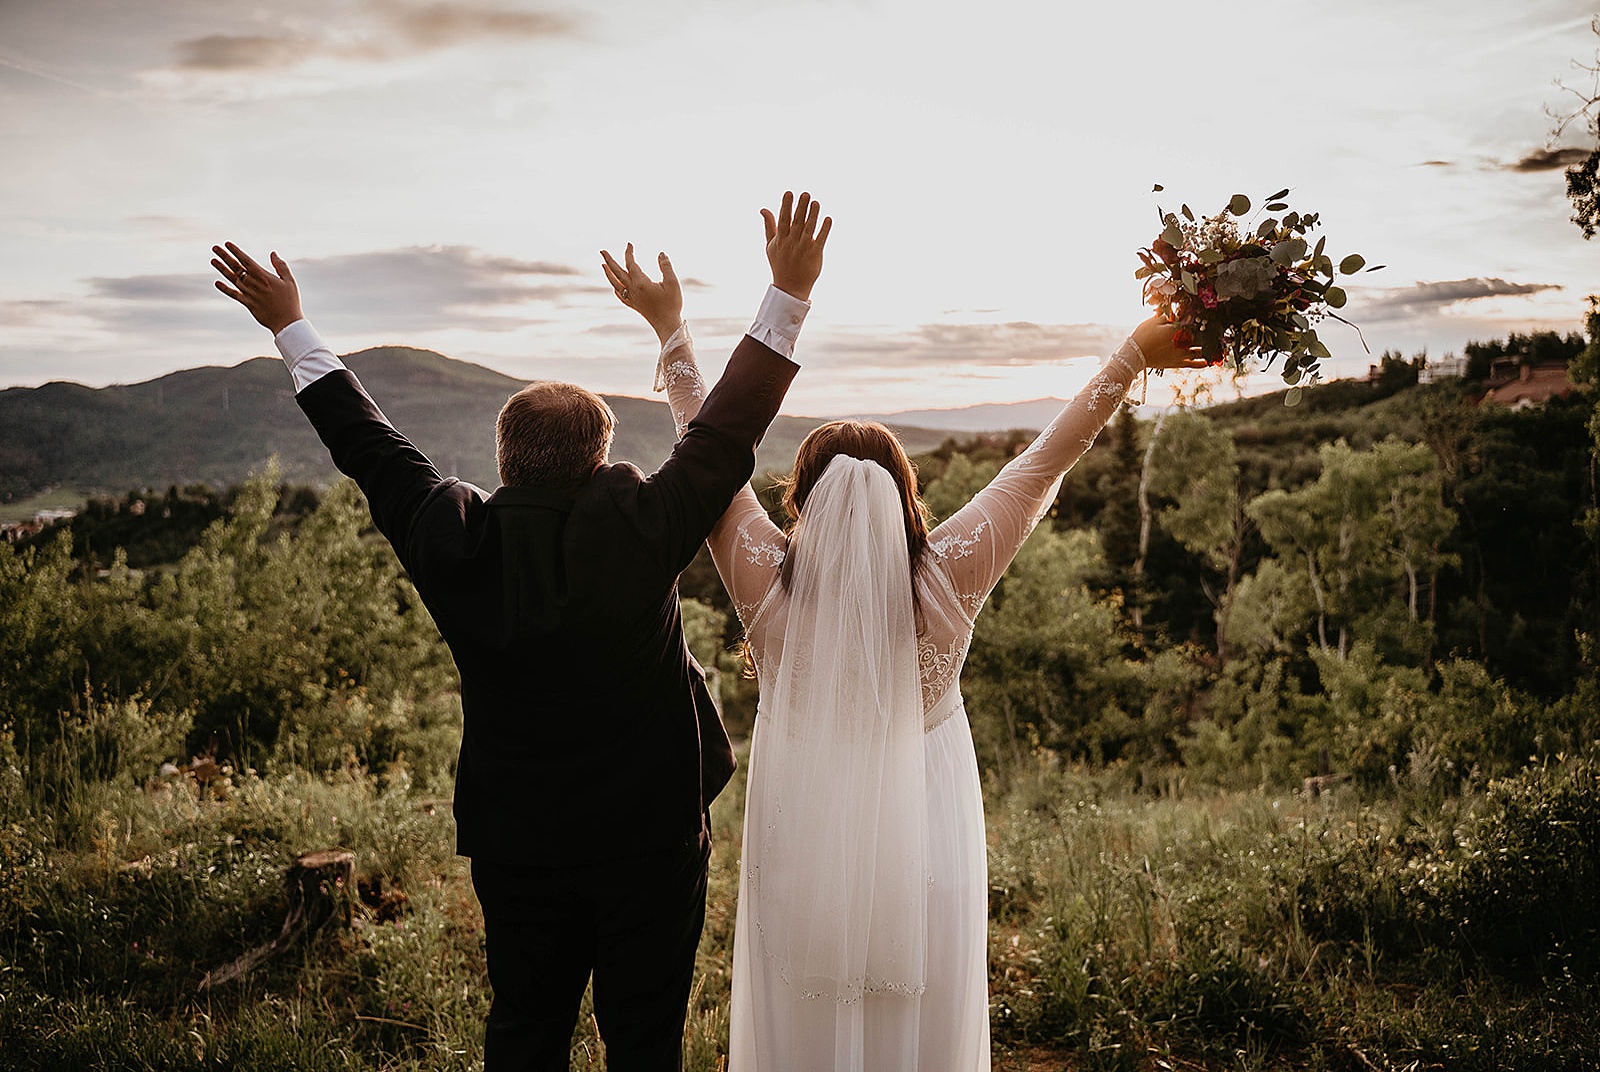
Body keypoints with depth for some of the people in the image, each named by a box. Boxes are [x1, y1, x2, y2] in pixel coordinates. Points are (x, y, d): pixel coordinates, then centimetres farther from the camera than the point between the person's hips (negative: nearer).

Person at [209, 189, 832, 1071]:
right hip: (649, 835, -3)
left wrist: (291, 328, 17)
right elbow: (727, 431, -12)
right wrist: (787, 295, -5)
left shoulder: (452, 542, -10)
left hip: (513, 843, 3)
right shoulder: (637, 530, -19)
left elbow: (366, 444, 3)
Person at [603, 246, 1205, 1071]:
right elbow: (1050, 457, -10)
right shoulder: (947, 579, -19)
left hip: (800, 866, 0)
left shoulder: (767, 584, -18)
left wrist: (670, 325, 5)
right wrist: (1134, 354, 0)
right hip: (925, 863, 0)